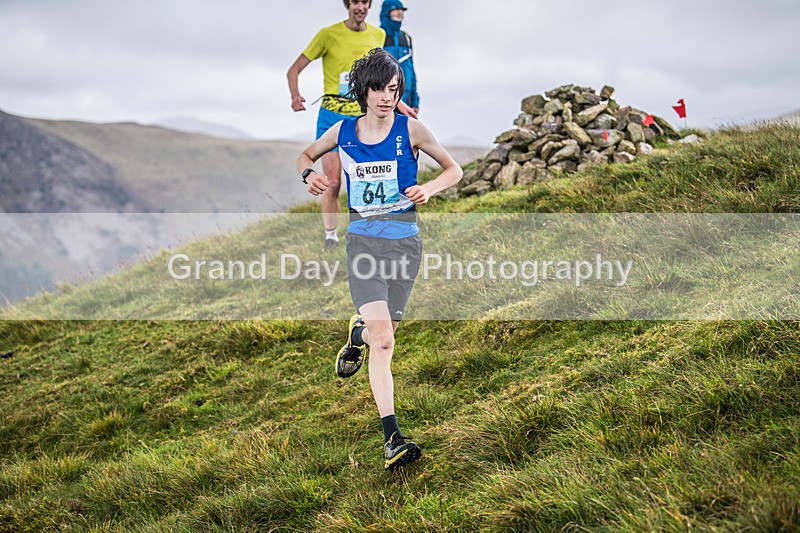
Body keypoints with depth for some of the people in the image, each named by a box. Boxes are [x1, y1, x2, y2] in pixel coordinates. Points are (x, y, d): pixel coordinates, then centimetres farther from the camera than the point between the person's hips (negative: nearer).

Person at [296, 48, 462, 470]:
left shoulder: (410, 129, 0)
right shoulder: (343, 132, 5)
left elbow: (454, 170, 9)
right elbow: (305, 156, 23)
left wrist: (428, 189, -11)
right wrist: (310, 175, 0)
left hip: (404, 240, 1)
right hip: (362, 240, -1)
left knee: (381, 334, 8)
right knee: (383, 341, -15)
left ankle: (359, 332, 48)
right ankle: (392, 438, -13)